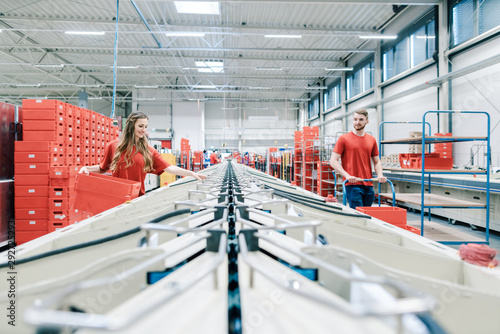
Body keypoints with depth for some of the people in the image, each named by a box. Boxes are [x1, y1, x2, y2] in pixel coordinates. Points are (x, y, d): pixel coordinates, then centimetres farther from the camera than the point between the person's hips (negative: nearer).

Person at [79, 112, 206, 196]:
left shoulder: (148, 150, 3)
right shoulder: (113, 146, 3)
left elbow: (169, 168, -3)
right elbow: (103, 168, 14)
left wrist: (192, 174, -12)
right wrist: (87, 168, -4)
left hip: (138, 198, 1)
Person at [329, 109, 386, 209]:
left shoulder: (372, 140, 12)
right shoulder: (343, 139, -2)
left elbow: (376, 161, 19)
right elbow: (333, 161, -5)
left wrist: (380, 174, -1)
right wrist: (347, 175, -17)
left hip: (369, 185, 5)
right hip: (352, 185, -5)